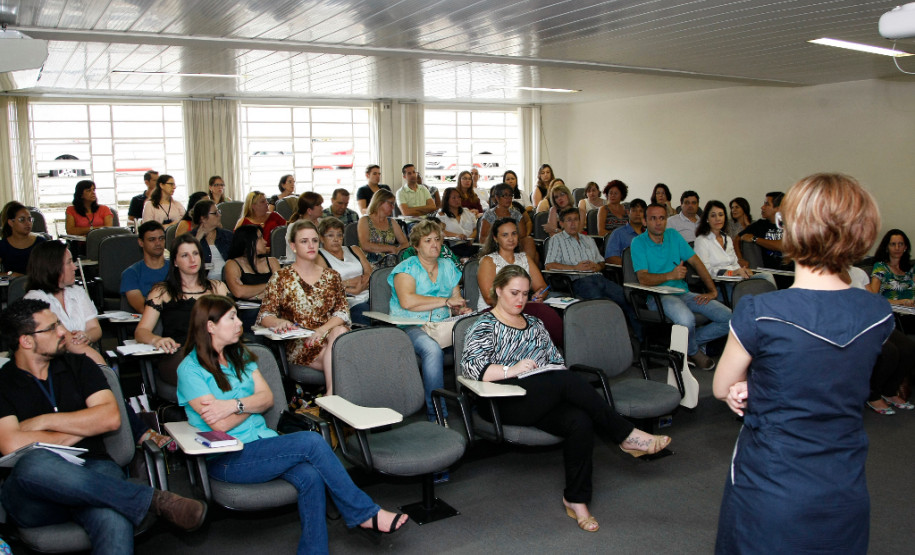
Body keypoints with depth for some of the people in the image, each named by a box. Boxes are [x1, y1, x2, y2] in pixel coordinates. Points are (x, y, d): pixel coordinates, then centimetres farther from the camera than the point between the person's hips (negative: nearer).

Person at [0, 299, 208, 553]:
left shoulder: (79, 366, 16)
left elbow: (111, 417, 3)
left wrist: (44, 421, -2)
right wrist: (83, 427, -2)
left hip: (93, 470, 1)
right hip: (34, 499, -1)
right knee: (35, 463, -39)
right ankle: (155, 500, -35)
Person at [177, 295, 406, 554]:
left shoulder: (239, 355, 15)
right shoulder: (190, 369, -7)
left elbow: (268, 398, 5)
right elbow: (220, 425, -14)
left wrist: (235, 404, -13)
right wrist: (251, 403, 1)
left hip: (263, 441, 7)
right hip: (227, 461, -6)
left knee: (310, 476, -25)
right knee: (311, 441, -24)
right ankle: (364, 513, -13)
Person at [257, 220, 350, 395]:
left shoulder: (332, 276, 16)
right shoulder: (281, 278, 7)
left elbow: (343, 311, 6)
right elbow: (264, 316, 2)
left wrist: (322, 330, -15)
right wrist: (280, 322, -23)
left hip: (329, 333, 3)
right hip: (299, 346, -3)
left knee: (340, 332, -34)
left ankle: (331, 394, -35)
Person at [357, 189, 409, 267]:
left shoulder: (391, 222, 22)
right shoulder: (365, 220, 6)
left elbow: (405, 243, 13)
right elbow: (365, 246, -9)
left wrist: (397, 250, -11)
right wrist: (391, 248, -8)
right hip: (372, 264, -5)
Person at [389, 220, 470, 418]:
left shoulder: (448, 266, 20)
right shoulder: (406, 268, 3)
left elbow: (457, 302, 17)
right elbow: (407, 301, -15)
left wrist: (462, 310, -8)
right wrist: (446, 301, -11)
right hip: (411, 326, -5)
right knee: (433, 349, -37)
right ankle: (436, 413, -29)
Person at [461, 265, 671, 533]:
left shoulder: (534, 324, 26)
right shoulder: (485, 326, 6)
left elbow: (556, 359, 23)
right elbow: (470, 366, -9)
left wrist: (564, 382, 1)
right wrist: (512, 370, -19)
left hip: (544, 399, 6)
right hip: (506, 403, -6)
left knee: (580, 422, -27)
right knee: (569, 380, -29)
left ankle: (576, 499, -16)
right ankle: (627, 436, -19)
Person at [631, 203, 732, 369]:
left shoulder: (673, 235, 12)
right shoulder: (638, 242, -4)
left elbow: (696, 262, 10)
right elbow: (643, 278, -15)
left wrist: (712, 290, 0)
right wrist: (671, 275, -30)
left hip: (683, 293, 6)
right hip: (658, 296, -6)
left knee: (729, 317, -10)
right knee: (686, 319, -36)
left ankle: (687, 344, 0)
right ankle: (693, 352, -3)